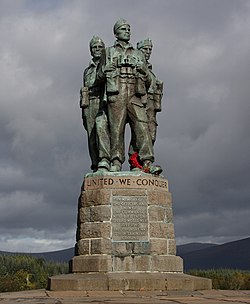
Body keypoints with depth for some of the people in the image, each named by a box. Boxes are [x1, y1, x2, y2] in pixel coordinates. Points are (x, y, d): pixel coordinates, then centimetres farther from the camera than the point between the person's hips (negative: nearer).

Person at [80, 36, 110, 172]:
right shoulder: (87, 70, 28)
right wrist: (83, 113, 16)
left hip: (105, 102, -5)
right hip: (89, 104, 5)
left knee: (101, 126, -29)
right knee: (92, 137, -3)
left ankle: (104, 162, -38)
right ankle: (96, 167, -3)